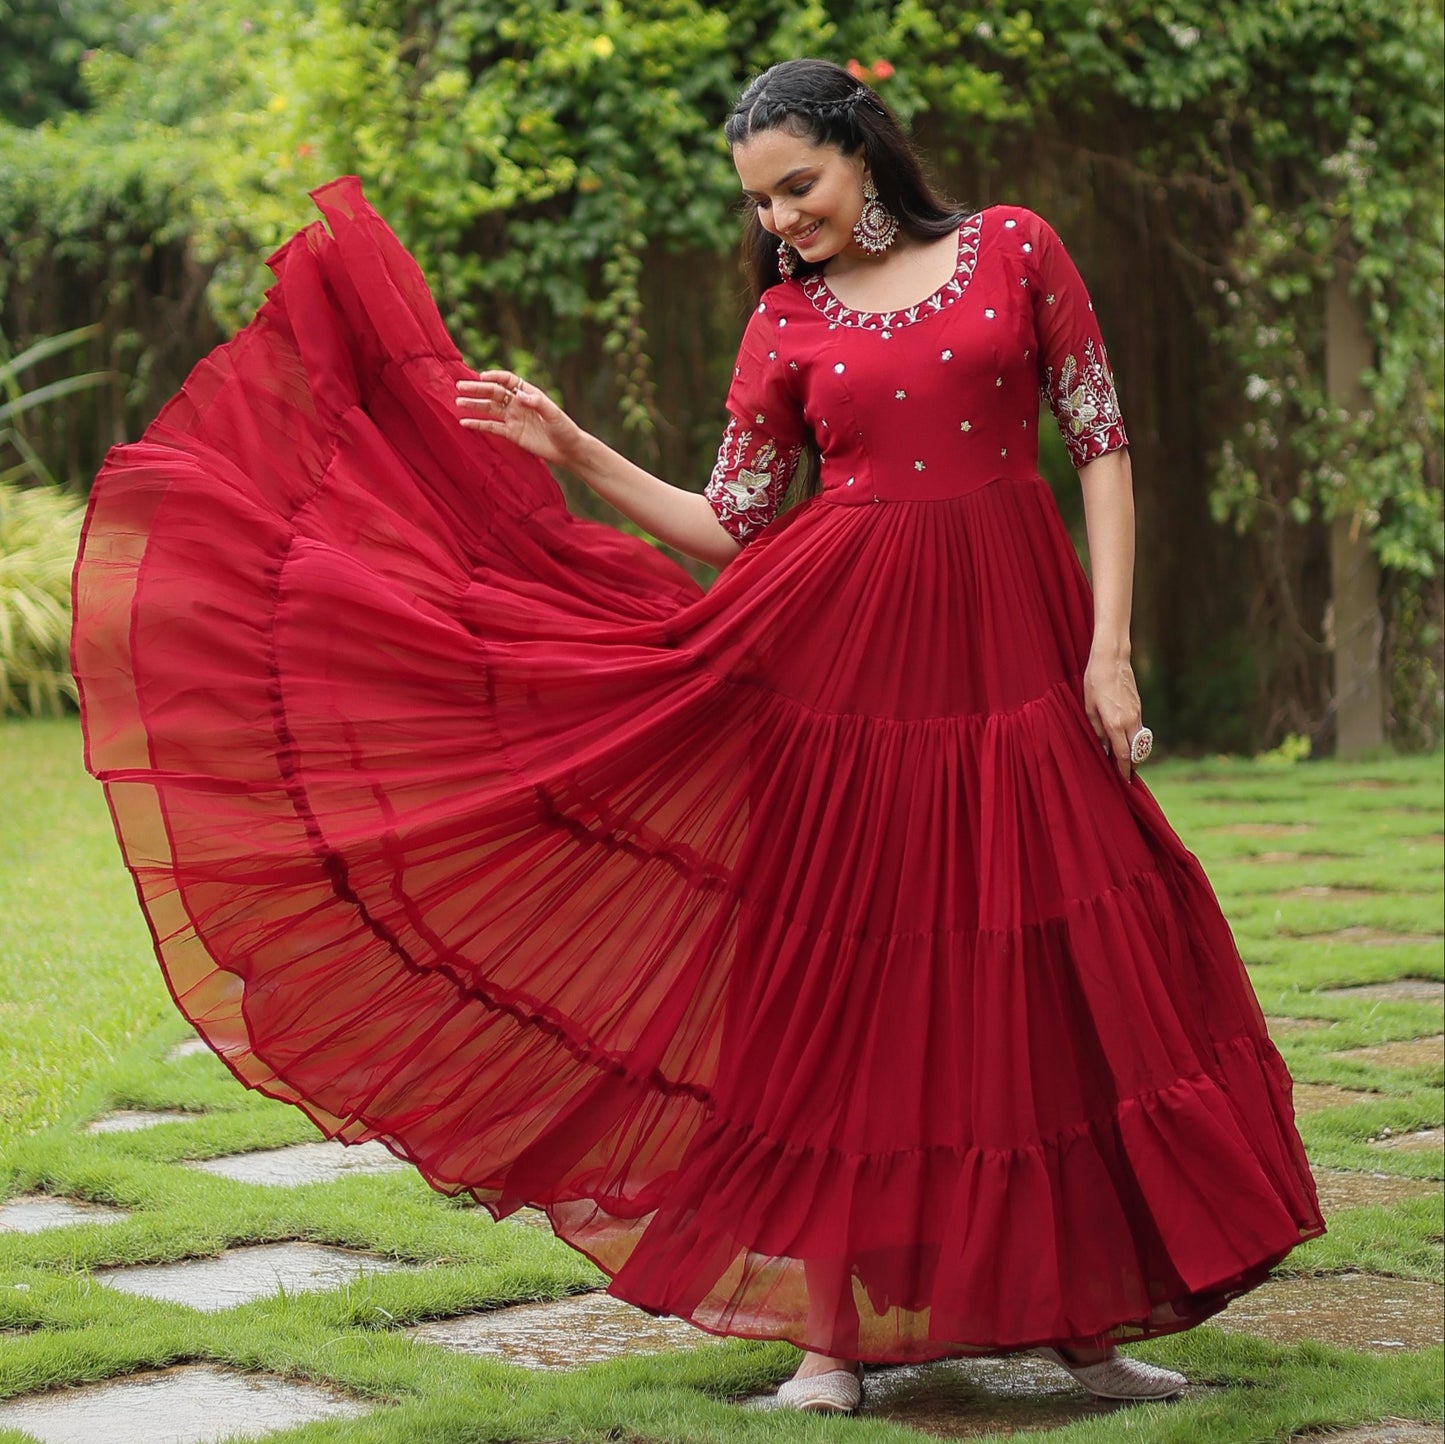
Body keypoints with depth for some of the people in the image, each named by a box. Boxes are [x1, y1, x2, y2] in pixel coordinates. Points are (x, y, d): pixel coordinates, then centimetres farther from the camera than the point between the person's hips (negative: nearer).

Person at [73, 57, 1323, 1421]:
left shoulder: (1012, 249, 3)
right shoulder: (784, 321, 6)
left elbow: (1102, 443, 3)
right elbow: (730, 529, 8)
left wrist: (1109, 648, -4)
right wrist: (577, 452, 1)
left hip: (1015, 648, 0)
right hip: (847, 650, 0)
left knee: (1072, 975, 2)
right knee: (844, 972, 0)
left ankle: (1084, 1316, 14)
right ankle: (834, 1327, 9)